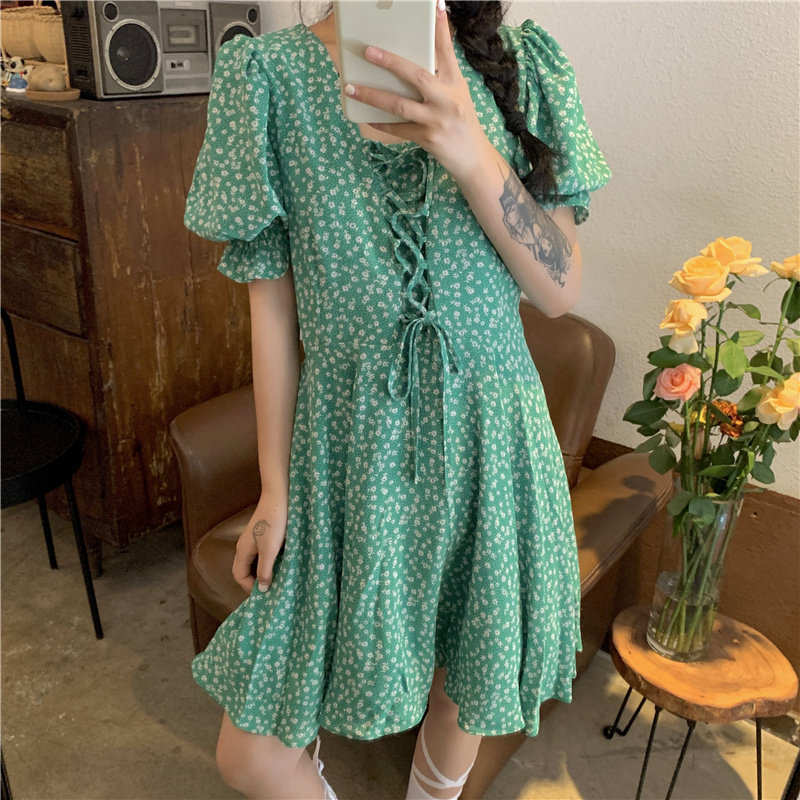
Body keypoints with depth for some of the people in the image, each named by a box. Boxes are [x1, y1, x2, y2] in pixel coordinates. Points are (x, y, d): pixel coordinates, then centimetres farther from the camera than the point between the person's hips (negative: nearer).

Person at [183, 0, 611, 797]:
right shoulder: (265, 72, -3)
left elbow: (560, 290, -6)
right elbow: (272, 304, -2)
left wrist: (471, 154, -21)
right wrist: (275, 487, 0)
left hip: (488, 433, 1)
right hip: (347, 441, 0)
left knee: (469, 674, 20)